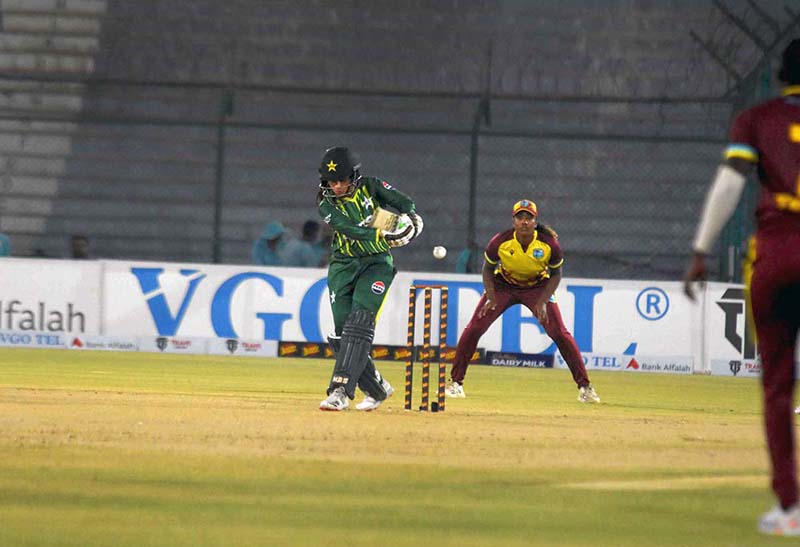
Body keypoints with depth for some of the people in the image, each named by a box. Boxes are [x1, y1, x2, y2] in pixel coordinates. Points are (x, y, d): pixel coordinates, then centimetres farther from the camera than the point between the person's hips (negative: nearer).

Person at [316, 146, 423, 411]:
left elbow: (404, 203, 1)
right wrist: (384, 237, -34)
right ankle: (377, 388, 17)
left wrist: (413, 219, -22)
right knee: (342, 330, -2)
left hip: (376, 263, -2)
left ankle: (340, 391, -28)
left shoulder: (371, 187, -3)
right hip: (343, 267, 2)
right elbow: (350, 230, -21)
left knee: (359, 322, -20)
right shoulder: (327, 203, -5)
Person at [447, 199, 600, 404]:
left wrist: (542, 301, -19)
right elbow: (488, 268, -5)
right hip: (503, 285, 1)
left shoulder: (549, 243, -24)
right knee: (474, 329, -11)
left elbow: (555, 275, -8)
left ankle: (584, 387, -2)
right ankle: (455, 383, 0)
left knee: (560, 333, -12)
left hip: (538, 287, -1)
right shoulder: (500, 242, -24)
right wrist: (491, 297, -17)